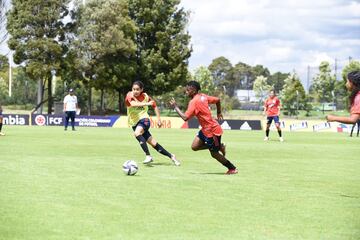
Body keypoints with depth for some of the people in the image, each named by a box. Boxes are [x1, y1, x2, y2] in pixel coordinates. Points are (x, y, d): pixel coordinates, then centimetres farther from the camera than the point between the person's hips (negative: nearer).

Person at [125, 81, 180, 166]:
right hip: (134, 123, 2)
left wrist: (159, 119, 4)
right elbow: (133, 103, -33)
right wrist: (147, 103, -43)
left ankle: (148, 156, -33)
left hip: (144, 119, -2)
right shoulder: (130, 95, -11)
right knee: (153, 143, 1)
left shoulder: (145, 96, -6)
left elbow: (155, 106, 10)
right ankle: (171, 156, 14)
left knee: (137, 133, -35)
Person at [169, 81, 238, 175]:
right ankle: (219, 147, 17)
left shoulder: (194, 102, -21)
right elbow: (217, 100, 14)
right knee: (194, 146, 8)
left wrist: (175, 107, -16)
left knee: (214, 154, 8)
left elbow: (185, 117, -26)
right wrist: (219, 113, 25)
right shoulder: (203, 96, 4)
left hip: (212, 131, -9)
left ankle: (232, 169, 21)